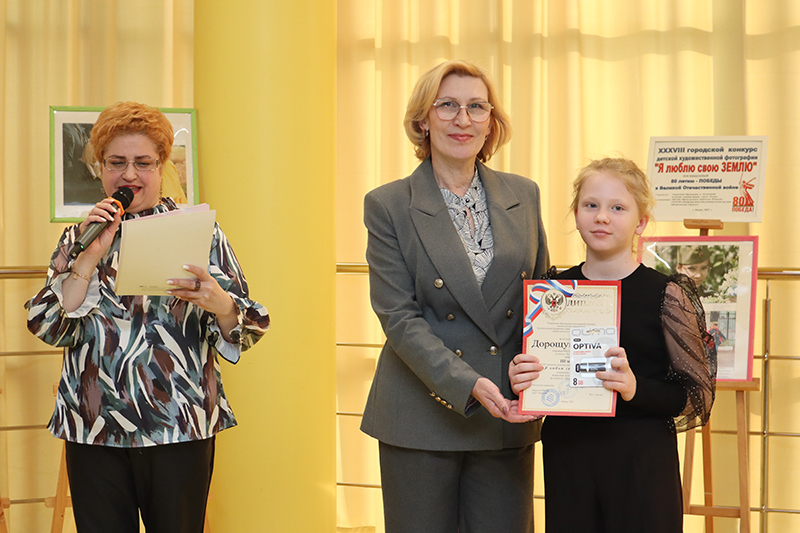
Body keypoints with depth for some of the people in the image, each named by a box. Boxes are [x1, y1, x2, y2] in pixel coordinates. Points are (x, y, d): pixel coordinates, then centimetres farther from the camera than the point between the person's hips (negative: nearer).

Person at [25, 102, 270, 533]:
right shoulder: (79, 238, 11)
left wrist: (219, 303, -23)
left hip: (179, 430, -2)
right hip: (94, 430, 2)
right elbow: (48, 328, 0)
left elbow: (242, 332, -1)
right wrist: (90, 257, -9)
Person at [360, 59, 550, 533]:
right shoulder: (388, 205, -2)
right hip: (422, 417, -2)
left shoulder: (524, 196, 8)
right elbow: (399, 316, -9)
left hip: (509, 420, 3)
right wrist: (469, 386, -20)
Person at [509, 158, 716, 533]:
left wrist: (635, 388, -22)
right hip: (566, 462, 3)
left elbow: (698, 396, -6)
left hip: (641, 463, -3)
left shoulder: (665, 294, -5)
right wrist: (521, 382, -6)